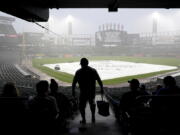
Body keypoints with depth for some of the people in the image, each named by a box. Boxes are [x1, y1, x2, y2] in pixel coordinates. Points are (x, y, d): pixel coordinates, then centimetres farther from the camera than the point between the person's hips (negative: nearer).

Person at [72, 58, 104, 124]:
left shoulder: (78, 72, -6)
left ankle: (83, 119, 16)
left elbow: (74, 83, -4)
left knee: (82, 106, 15)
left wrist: (73, 91, 6)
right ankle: (93, 117, 26)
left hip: (83, 92, -2)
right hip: (92, 92, 3)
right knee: (92, 103, 25)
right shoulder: (93, 71, -2)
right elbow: (99, 81, -2)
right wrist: (101, 89, 7)